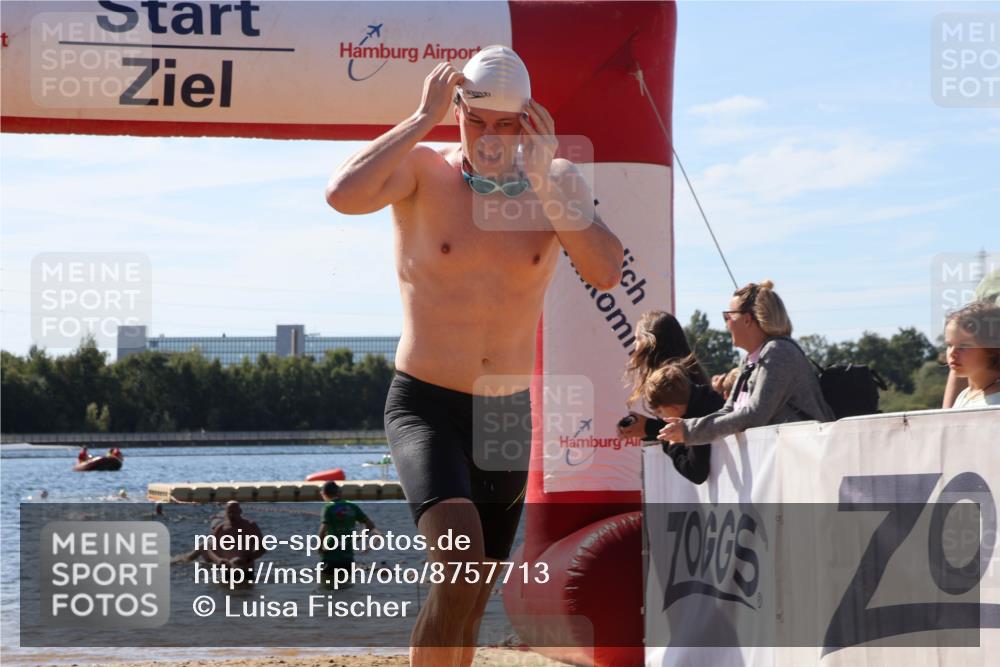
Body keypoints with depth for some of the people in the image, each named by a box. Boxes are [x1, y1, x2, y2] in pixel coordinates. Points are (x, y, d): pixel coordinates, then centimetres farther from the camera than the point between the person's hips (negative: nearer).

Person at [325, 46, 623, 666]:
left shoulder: (558, 182, -1)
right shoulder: (423, 172, -9)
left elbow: (607, 272, -16)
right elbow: (343, 195, -30)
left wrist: (544, 182, -21)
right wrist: (423, 119, -23)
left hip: (508, 415, 4)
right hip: (425, 406, -4)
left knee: (471, 599, 13)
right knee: (460, 564, -28)